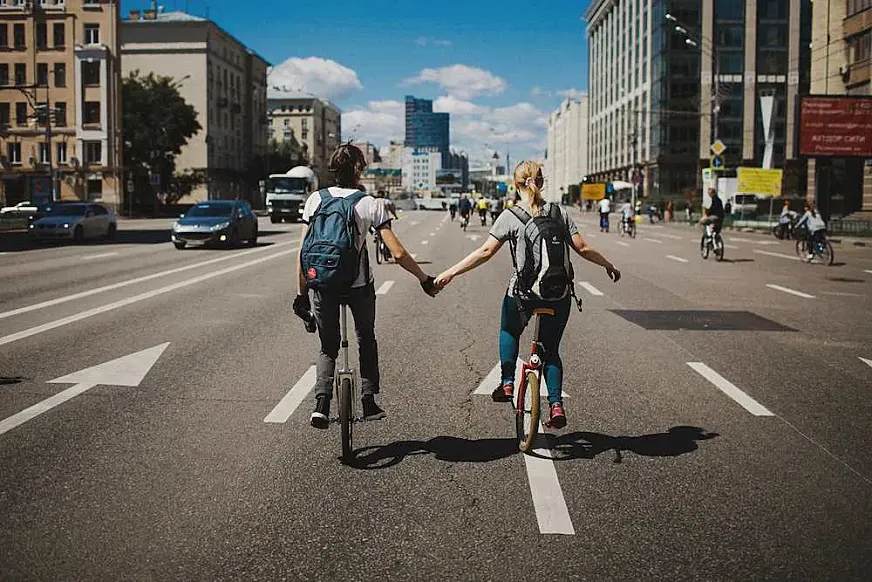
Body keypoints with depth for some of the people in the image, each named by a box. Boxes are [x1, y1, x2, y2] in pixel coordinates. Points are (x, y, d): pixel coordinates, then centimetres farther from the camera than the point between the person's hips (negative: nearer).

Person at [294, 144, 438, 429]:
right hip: (359, 285, -1)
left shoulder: (316, 199, 0)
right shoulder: (371, 205, -5)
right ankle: (368, 401, 21)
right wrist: (424, 279, 5)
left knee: (328, 347, 17)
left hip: (323, 285, 1)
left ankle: (322, 403, -2)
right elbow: (397, 253, -8)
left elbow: (303, 251, -1)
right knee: (366, 340, 24)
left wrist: (302, 293, 7)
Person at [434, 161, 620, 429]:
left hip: (523, 292, -2)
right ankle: (556, 404, 5)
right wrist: (609, 265, 18)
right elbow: (582, 248, 2)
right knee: (550, 350, 17)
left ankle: (507, 383, 16)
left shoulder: (510, 217, -6)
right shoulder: (559, 212, 2)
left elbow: (485, 252, -11)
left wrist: (450, 273, -7)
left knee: (509, 333, 28)